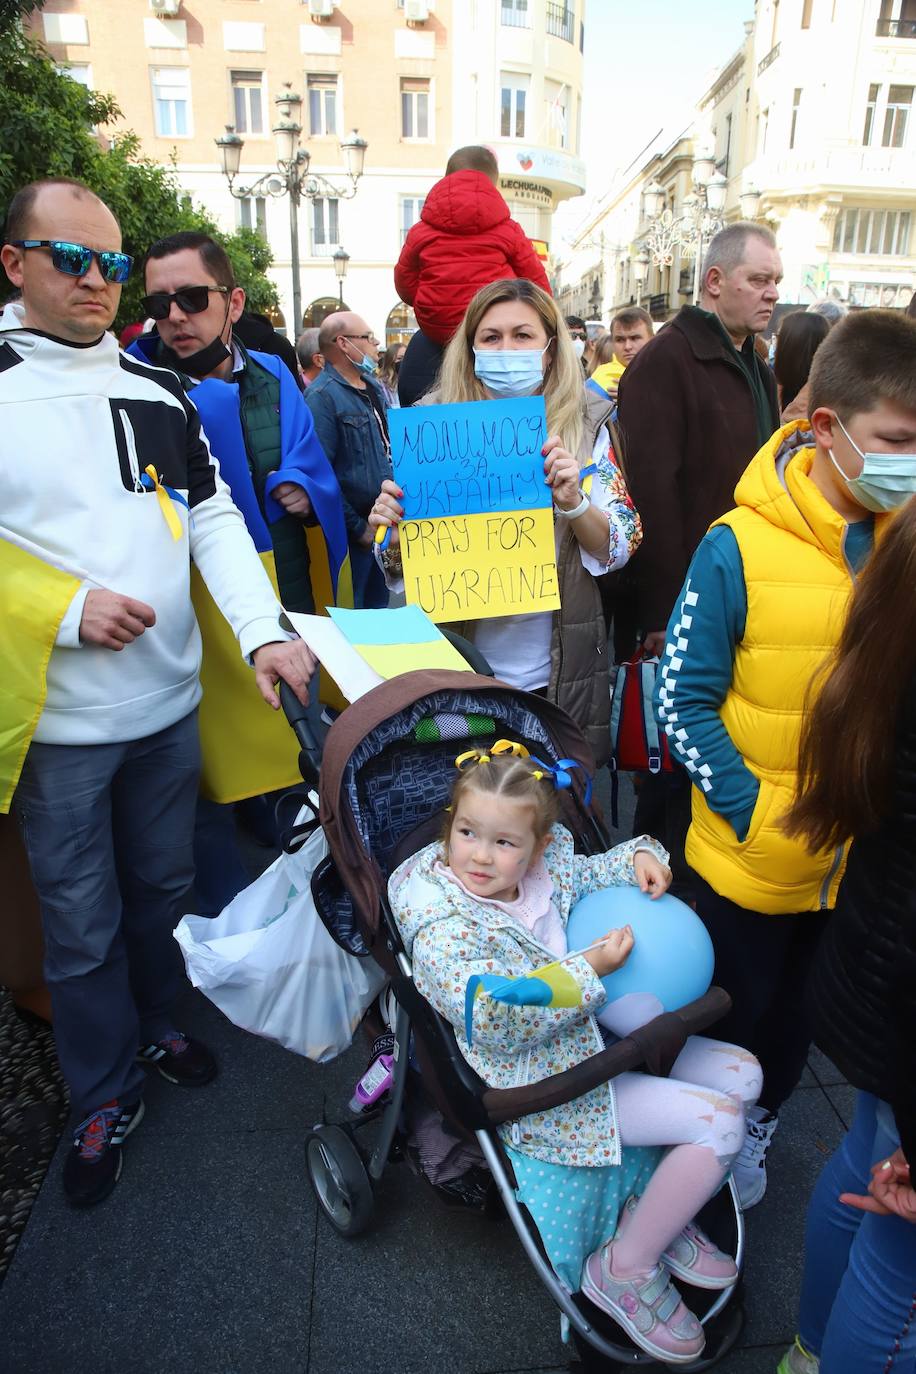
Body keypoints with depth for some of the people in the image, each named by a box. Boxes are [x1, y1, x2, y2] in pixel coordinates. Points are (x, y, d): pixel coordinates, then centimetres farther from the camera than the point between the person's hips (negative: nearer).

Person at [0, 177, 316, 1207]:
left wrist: (264, 631, -13)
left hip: (169, 699, 4)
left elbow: (213, 517, 1)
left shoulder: (157, 390, 7)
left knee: (163, 885, 20)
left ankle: (158, 1027, 46)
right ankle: (105, 1098, 32)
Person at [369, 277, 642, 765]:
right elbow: (403, 568, 3)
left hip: (558, 674, 0)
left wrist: (573, 502, -22)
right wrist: (391, 532, -18)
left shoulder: (586, 423, -3)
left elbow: (618, 551, -4)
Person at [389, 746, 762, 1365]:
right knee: (718, 1121, -15)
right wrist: (590, 968, -24)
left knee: (742, 1075, 8)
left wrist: (637, 858, -5)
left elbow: (587, 872, 17)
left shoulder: (547, 863, -5)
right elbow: (497, 1021, -29)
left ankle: (657, 1214, 22)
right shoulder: (441, 930, -25)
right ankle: (623, 1268, 4)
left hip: (598, 1029, 8)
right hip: (539, 1081, -8)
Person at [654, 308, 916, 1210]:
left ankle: (759, 1125, 53)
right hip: (753, 855, -3)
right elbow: (681, 698, -15)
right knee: (737, 1008, 19)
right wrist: (751, 808, -19)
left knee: (799, 1008, 25)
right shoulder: (740, 546, -19)